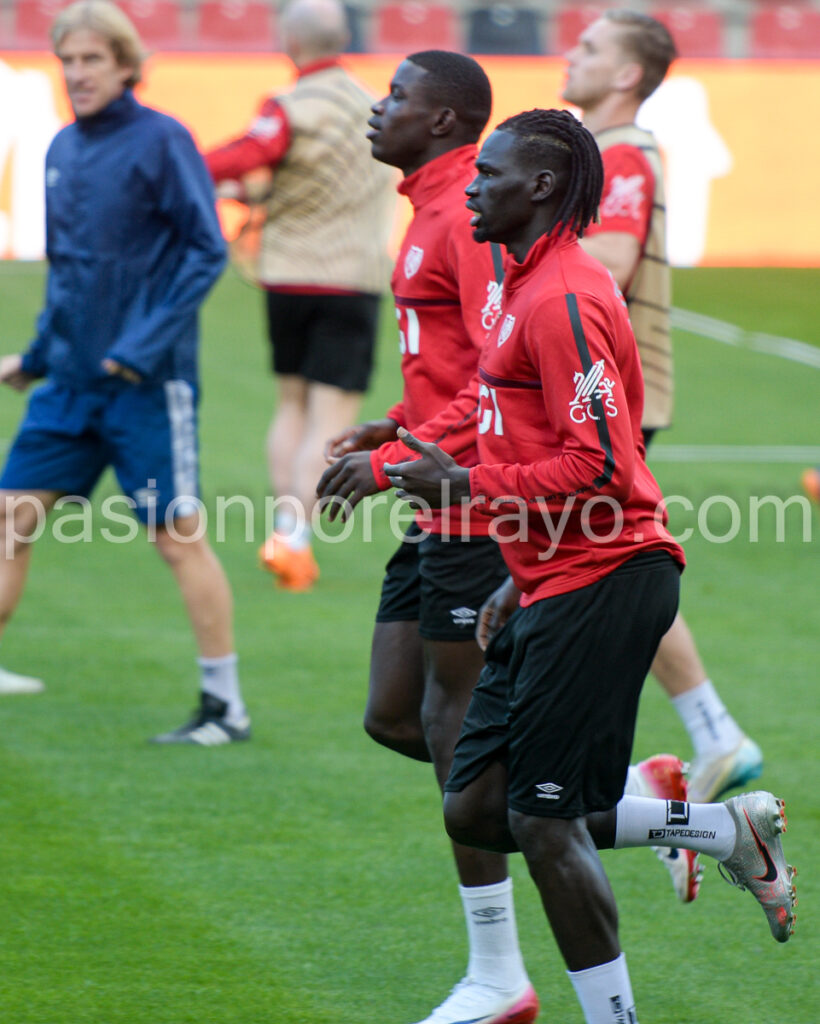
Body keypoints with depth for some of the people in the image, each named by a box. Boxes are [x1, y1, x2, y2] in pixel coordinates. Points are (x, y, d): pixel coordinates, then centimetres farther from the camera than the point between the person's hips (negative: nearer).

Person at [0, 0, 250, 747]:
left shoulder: (159, 141, -10)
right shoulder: (64, 150, 10)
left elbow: (207, 251, -12)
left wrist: (146, 345, -17)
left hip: (147, 380, -7)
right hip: (73, 378, 7)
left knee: (178, 536, -3)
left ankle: (227, 706, 4)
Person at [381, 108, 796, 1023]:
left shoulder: (561, 301, -16)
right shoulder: (532, 289, 18)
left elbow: (599, 466, -23)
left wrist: (465, 487, -16)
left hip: (598, 586, -10)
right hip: (555, 591, 10)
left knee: (543, 822, -8)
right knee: (475, 810, 8)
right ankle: (728, 829, 13)